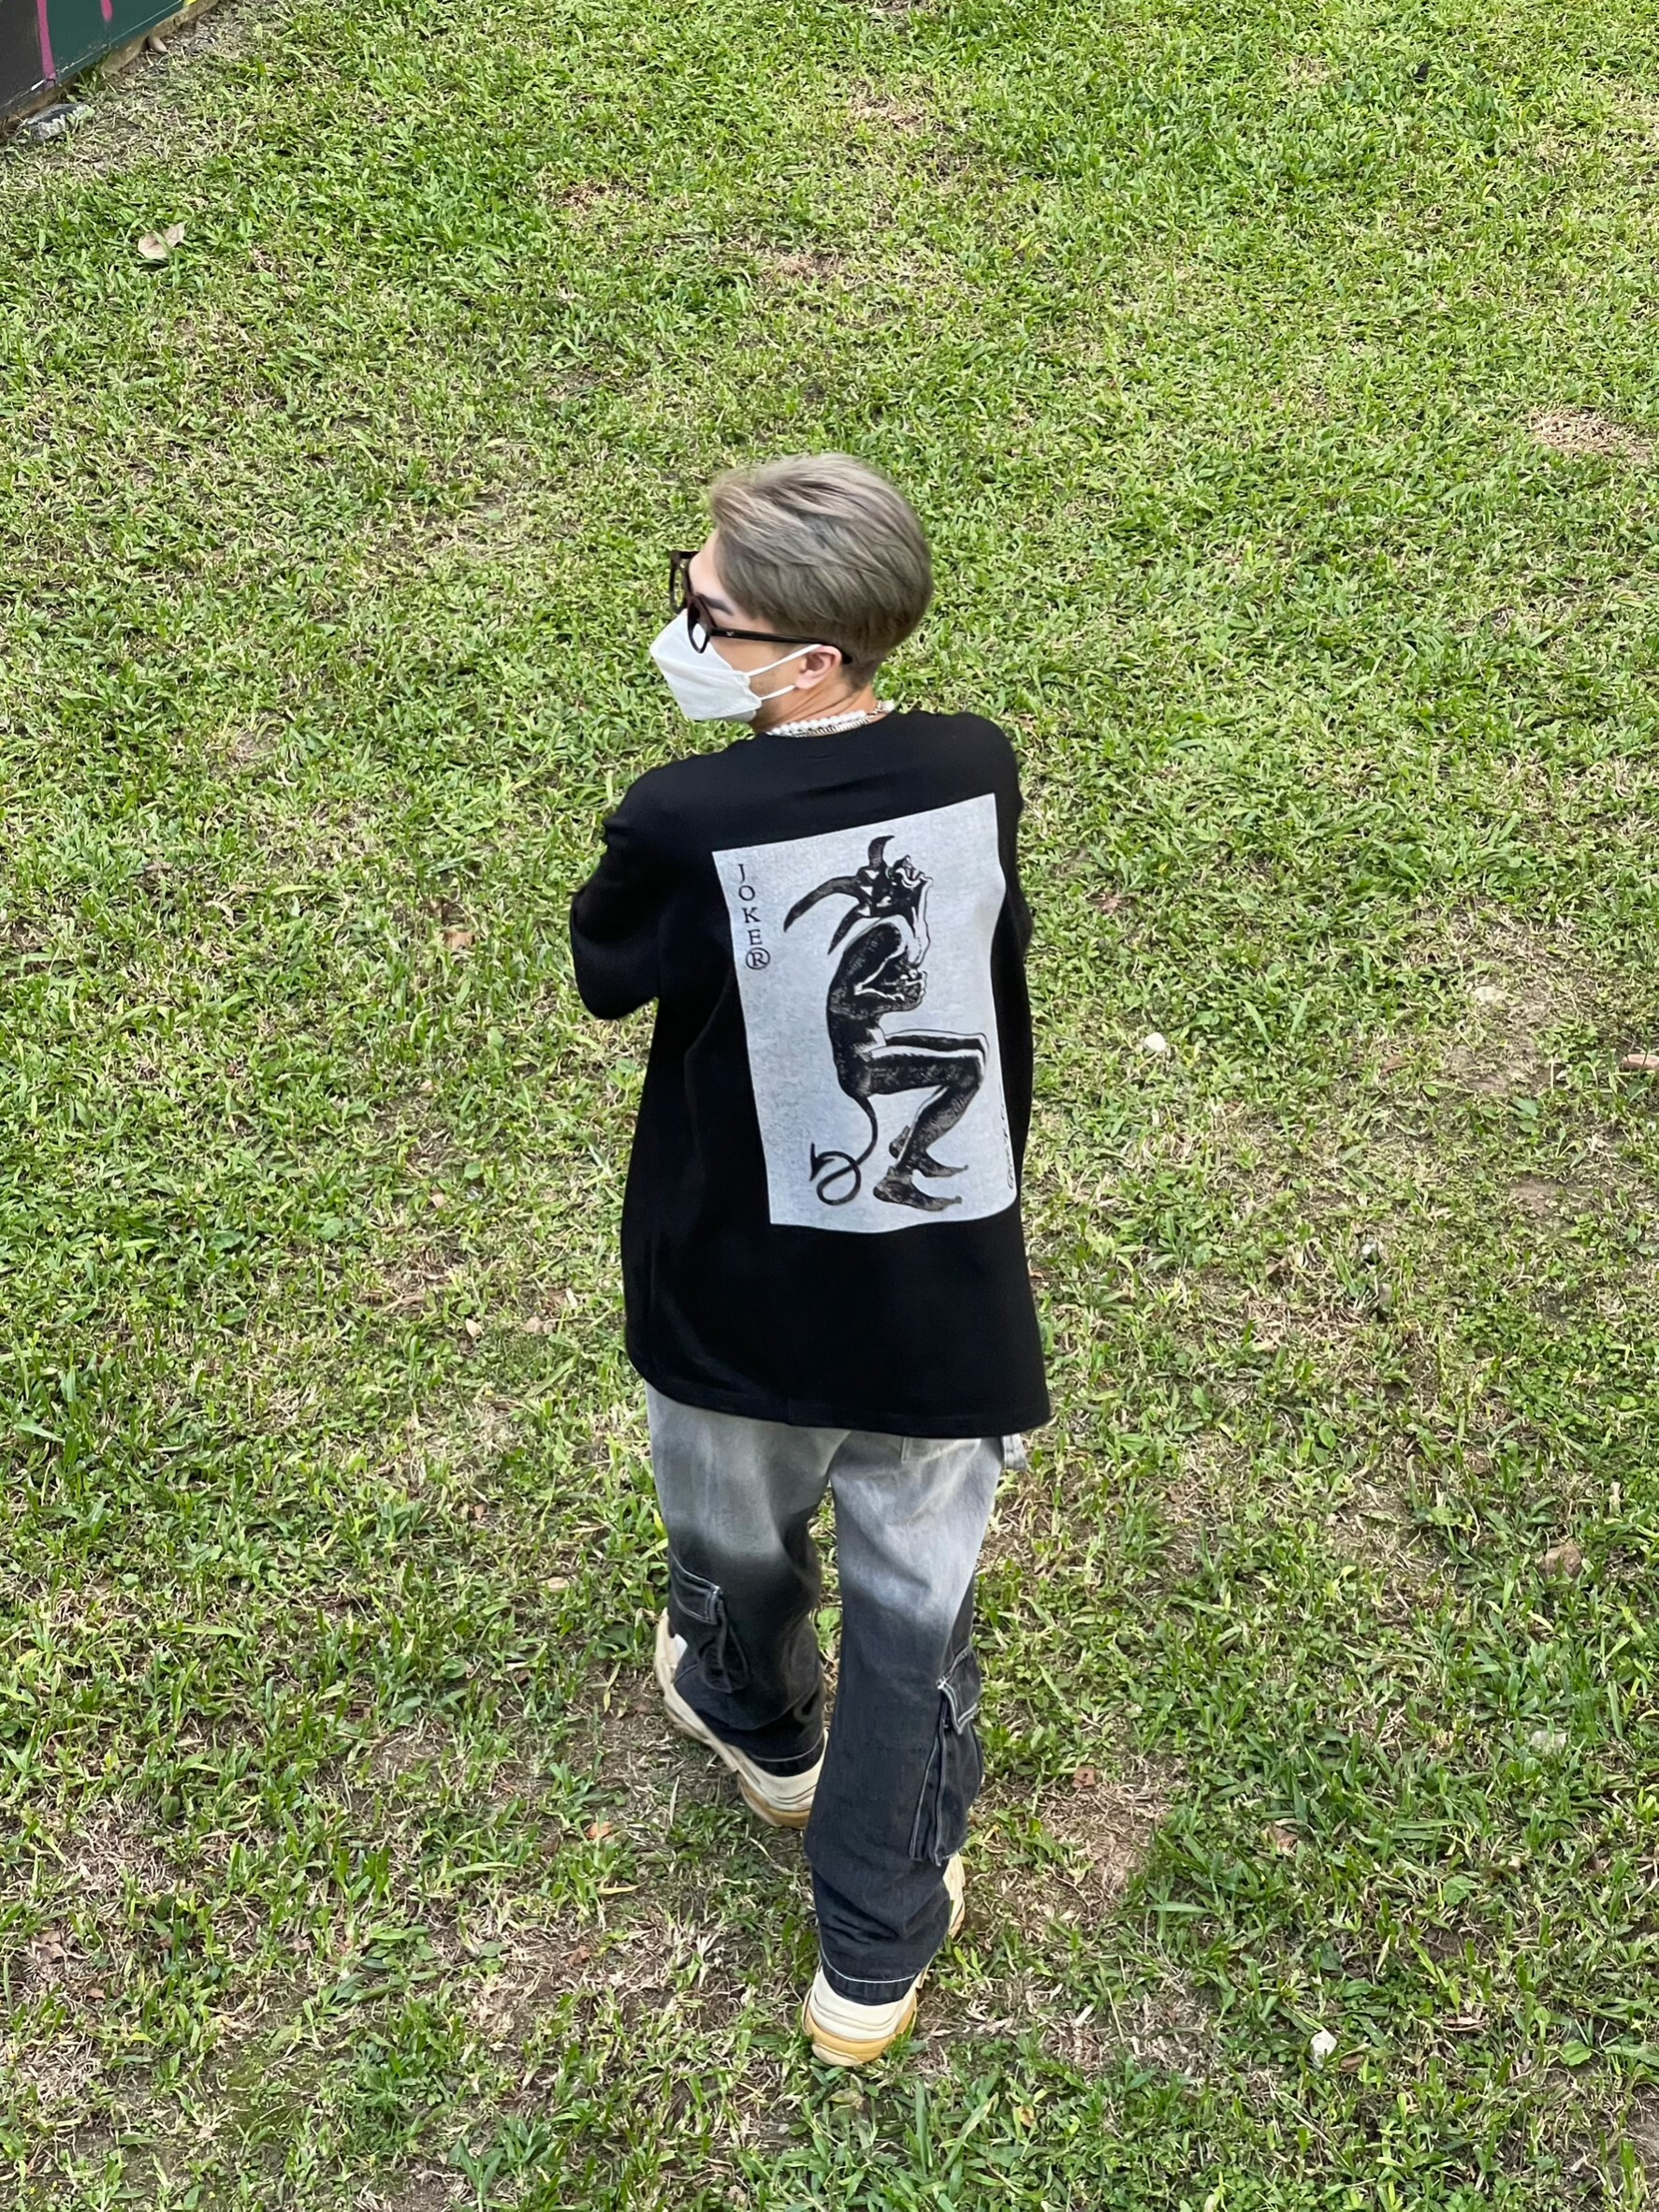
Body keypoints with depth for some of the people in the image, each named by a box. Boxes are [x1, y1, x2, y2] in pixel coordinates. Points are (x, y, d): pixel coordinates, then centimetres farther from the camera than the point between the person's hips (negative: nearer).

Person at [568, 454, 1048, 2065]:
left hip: (740, 1295, -1)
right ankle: (874, 1958, 29)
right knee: (912, 1614, 16)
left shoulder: (682, 827, -25)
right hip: (945, 1295, 2)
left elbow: (605, 976, -4)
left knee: (737, 1539, 28)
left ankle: (758, 1727, 59)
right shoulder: (978, 774, -11)